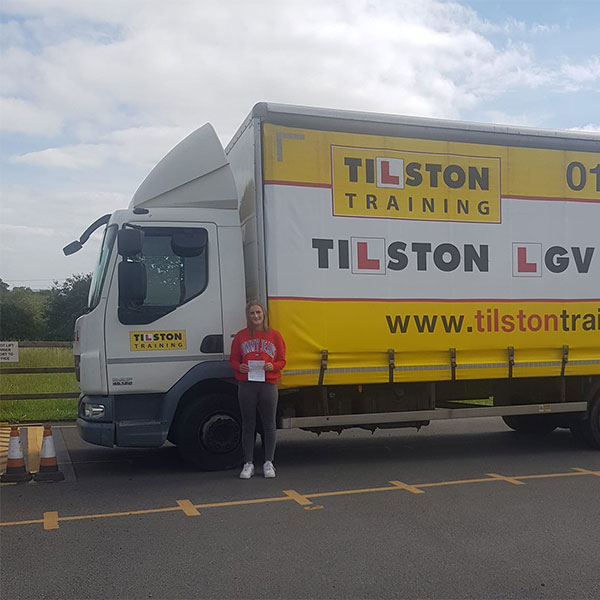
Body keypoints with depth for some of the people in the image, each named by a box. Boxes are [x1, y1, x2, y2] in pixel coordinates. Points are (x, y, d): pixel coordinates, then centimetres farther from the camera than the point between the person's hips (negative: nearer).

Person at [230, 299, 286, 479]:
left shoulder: (274, 335, 5)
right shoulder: (241, 336, 7)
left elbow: (282, 360, 9)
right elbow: (233, 359, 12)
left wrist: (273, 366, -12)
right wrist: (239, 367, -9)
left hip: (268, 384, 0)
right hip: (246, 385, 0)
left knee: (269, 425, 6)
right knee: (248, 425, 5)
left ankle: (268, 462, 17)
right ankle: (248, 464, 13)